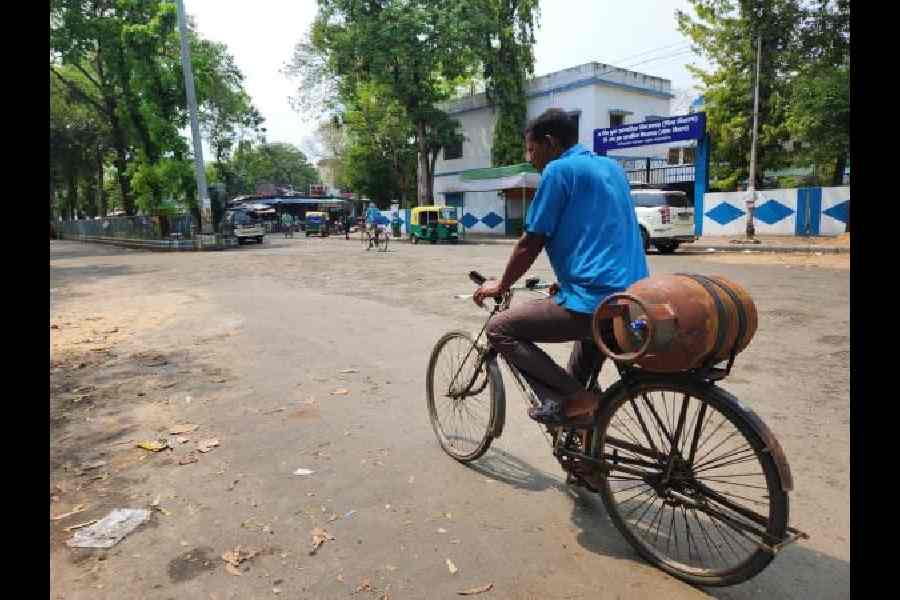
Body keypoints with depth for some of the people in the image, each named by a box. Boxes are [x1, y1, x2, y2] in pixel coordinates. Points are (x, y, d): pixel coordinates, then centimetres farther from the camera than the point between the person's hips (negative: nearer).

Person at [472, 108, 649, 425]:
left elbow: (530, 244, -5)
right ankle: (576, 393, 36)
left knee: (499, 329, 2)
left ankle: (571, 397, -2)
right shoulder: (612, 167, 19)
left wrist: (501, 285, 11)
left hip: (595, 301, -9)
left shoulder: (558, 170, -6)